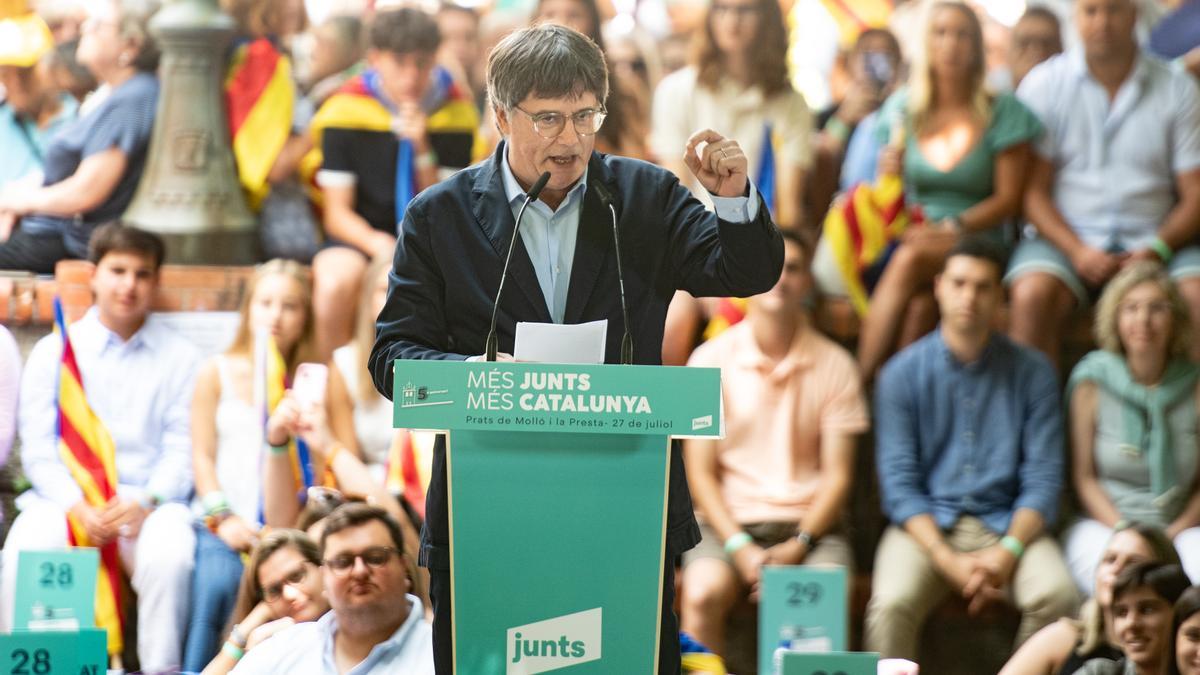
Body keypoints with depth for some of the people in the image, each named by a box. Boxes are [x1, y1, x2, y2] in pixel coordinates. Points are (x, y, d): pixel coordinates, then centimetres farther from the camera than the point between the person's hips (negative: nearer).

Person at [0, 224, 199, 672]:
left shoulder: (179, 357, 11)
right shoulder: (53, 352, 12)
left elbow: (182, 449, 4)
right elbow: (38, 450, 5)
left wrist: (146, 502, -15)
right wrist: (79, 509, -12)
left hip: (148, 497, 0)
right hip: (67, 496, 0)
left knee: (169, 557, -33)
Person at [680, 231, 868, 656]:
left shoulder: (834, 365, 7)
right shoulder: (711, 360, 5)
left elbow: (838, 475, 4)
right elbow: (700, 473, 2)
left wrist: (798, 547, -12)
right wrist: (741, 549, -13)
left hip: (809, 524, 0)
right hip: (729, 522, 0)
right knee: (701, 594, -32)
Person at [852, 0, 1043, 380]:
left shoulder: (1002, 113, 3)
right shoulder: (903, 109, 12)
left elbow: (1008, 199, -1)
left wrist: (953, 227, -15)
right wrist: (888, 175, -6)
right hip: (913, 232, 3)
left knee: (912, 260, -35)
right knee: (919, 304, -33)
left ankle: (858, 383, -39)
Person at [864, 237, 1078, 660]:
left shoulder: (1031, 372, 8)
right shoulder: (902, 374, 4)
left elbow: (1044, 478, 2)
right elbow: (899, 483, -2)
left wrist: (1008, 552, -15)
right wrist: (948, 561, -16)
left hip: (1006, 523, 1)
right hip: (926, 525, -1)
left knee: (1056, 594, -31)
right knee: (892, 603, -33)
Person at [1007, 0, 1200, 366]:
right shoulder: (1044, 84, 3)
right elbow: (1032, 189, -1)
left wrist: (1156, 249, -14)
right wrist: (1077, 251, -16)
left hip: (1153, 243, 1)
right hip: (1066, 237, -1)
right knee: (1033, 294, -32)